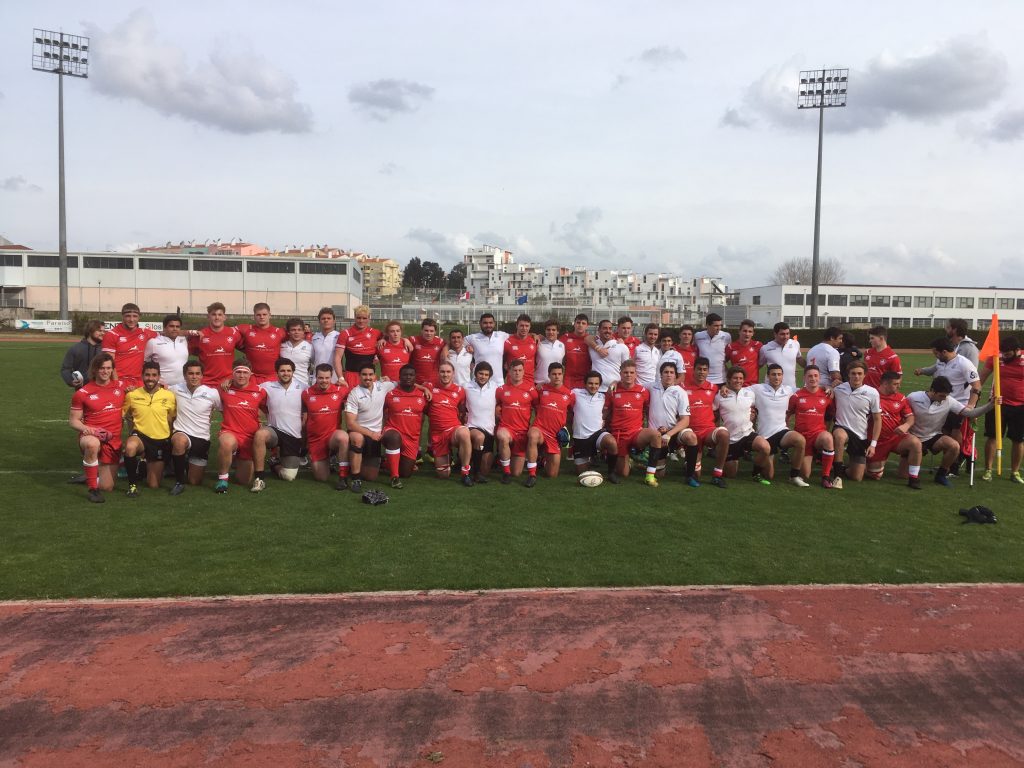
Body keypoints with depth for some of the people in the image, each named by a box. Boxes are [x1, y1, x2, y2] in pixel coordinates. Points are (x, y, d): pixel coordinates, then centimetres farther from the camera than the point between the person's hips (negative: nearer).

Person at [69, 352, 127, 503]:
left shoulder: (121, 387, 5)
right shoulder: (82, 393, -3)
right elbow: (73, 420, 2)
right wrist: (85, 428, -21)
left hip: (113, 442, 3)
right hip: (92, 436, -3)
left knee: (107, 487, 7)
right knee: (92, 444, -43)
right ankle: (92, 489, -28)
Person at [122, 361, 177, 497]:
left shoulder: (169, 396, -3)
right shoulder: (132, 395, -3)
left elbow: (173, 418, 11)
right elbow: (125, 415, 11)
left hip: (161, 441, 1)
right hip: (140, 436, -1)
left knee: (154, 485, 4)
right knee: (130, 447, -40)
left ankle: (148, 465, 40)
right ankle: (132, 484, -18)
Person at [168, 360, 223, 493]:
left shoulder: (212, 393, -8)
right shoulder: (176, 389, -3)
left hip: (201, 439, 1)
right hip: (181, 434, -1)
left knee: (195, 481, 6)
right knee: (180, 441, -41)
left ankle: (188, 464, 43)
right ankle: (179, 482, -23)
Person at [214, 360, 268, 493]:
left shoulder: (259, 392, 0)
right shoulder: (224, 389, -2)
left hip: (250, 438, 2)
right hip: (230, 433, -2)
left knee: (245, 480, 8)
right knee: (226, 443, -42)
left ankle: (239, 463, 45)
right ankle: (222, 478, -18)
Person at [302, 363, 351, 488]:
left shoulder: (341, 390, -4)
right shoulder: (307, 394, 1)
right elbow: (303, 419, 9)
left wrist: (346, 386, -8)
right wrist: (303, 442, 13)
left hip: (333, 437, -2)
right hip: (314, 440, 2)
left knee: (343, 436, -39)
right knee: (322, 478, 0)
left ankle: (343, 477, -27)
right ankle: (319, 463, 38)